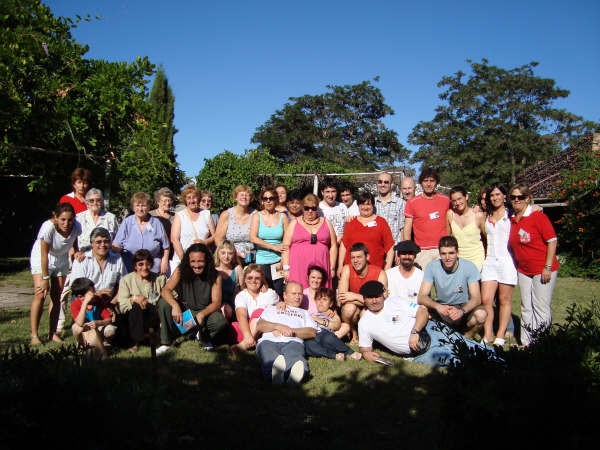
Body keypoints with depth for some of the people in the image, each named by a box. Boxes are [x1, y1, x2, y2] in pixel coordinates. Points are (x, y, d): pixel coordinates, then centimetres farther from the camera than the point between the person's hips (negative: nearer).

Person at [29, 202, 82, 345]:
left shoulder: (76, 226, -22)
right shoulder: (48, 227, -33)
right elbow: (44, 254, -26)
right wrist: (45, 278, -22)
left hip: (61, 261, 4)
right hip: (41, 259, -4)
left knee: (57, 297, 4)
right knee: (40, 295, -13)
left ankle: (53, 333, 13)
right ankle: (34, 335, -7)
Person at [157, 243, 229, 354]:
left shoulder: (214, 276, -15)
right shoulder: (180, 271, -13)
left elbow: (216, 303, -17)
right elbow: (165, 290, -20)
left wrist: (202, 314, -36)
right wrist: (175, 305, -40)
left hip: (205, 311, -1)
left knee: (220, 322, -31)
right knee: (163, 303, -25)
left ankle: (204, 338, 7)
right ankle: (166, 342, -8)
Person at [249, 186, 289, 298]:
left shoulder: (282, 216, 6)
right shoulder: (257, 216, 4)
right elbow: (253, 238, -8)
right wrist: (274, 247, -11)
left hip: (278, 263, 0)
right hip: (261, 263, 0)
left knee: (279, 296, -2)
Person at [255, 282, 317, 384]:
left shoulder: (304, 313, 40)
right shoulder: (271, 309, 40)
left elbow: (312, 332, 18)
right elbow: (259, 326, 19)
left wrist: (291, 331, 1)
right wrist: (279, 326, 1)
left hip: (293, 342, 0)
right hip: (269, 341, 0)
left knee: (295, 358, -42)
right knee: (270, 359, -42)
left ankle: (296, 371, -73)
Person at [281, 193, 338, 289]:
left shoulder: (326, 223, 14)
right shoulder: (294, 223, 10)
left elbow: (333, 246, 12)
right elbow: (286, 247, 5)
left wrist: (332, 268, 5)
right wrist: (286, 268, -3)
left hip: (321, 268, 1)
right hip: (298, 269, -1)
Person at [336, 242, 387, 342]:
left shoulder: (380, 273, -13)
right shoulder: (347, 269, -11)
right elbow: (341, 300, -20)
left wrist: (355, 296, -26)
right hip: (354, 311, 0)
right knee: (349, 307, -33)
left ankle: (346, 328, 0)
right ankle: (352, 331, 0)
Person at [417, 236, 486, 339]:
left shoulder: (469, 266, -14)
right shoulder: (432, 267, -13)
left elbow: (476, 298, -19)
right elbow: (422, 297, -18)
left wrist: (462, 311, -39)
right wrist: (437, 306, -39)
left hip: (464, 307, -1)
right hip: (441, 308, 1)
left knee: (481, 314, -32)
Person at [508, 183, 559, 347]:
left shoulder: (538, 216, -12)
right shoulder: (512, 220, 6)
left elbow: (552, 241, -13)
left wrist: (548, 267, -16)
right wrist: (516, 266, 12)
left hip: (543, 270, -6)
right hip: (523, 270, 6)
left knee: (541, 308, -3)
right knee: (526, 308, 11)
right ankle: (526, 343, 20)